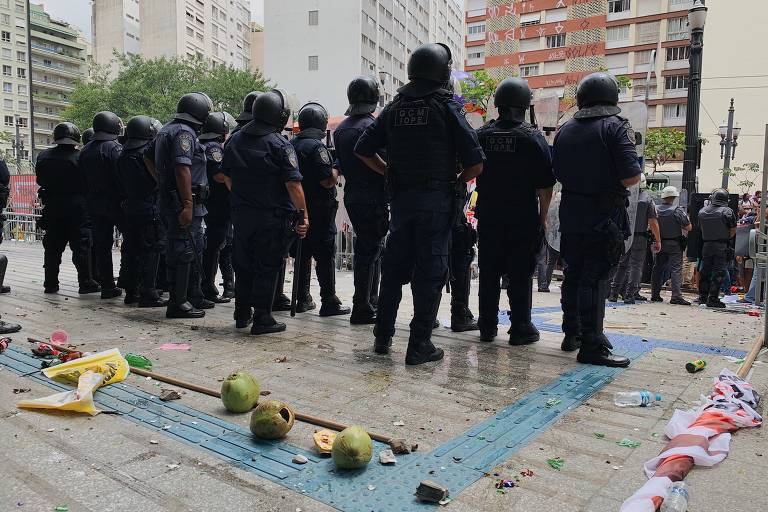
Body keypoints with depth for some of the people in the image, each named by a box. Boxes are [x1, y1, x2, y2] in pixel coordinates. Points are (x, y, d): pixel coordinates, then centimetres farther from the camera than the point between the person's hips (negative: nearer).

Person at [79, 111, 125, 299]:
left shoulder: (85, 151, 11)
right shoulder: (114, 147, -11)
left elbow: (83, 178, 13)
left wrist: (90, 199, 17)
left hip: (94, 203, 7)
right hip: (115, 202, -7)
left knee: (101, 244, 7)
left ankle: (107, 285, 10)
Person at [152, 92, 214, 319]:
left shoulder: (165, 130, 19)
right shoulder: (184, 133, -14)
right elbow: (182, 169, -23)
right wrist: (187, 205, -26)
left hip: (170, 200, 11)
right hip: (184, 204, -11)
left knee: (194, 249, 17)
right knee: (183, 251, -6)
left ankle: (194, 296, 27)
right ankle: (178, 304, 0)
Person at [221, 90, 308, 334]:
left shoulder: (234, 140, 9)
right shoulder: (280, 145, -12)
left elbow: (226, 175, 17)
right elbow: (293, 184, -17)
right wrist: (303, 214, -13)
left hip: (241, 214, 6)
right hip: (271, 216, -6)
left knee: (243, 265, 16)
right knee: (267, 267, 1)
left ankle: (242, 314, 27)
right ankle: (262, 319, 5)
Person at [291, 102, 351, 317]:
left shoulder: (291, 144, 10)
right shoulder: (317, 147, -15)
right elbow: (327, 181, -20)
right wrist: (338, 168, -3)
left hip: (298, 207, 8)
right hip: (320, 209, -8)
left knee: (303, 253, 13)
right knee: (325, 255, -2)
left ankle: (303, 299, 20)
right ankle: (329, 302, 1)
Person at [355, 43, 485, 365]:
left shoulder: (394, 108, 9)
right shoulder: (447, 108, -5)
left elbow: (363, 150, 10)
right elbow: (475, 163, -11)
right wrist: (456, 181, 7)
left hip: (401, 198, 5)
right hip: (436, 199, -4)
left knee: (394, 266, 15)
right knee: (430, 271, 2)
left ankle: (382, 336, 24)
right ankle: (419, 345, 6)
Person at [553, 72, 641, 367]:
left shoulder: (565, 130, 9)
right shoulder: (616, 127, -8)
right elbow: (630, 177, -15)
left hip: (571, 213, 6)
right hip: (603, 217, -5)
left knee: (573, 274, 15)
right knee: (595, 279, -6)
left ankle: (572, 334, 26)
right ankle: (592, 346, -4)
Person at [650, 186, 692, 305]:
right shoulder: (677, 211, -13)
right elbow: (689, 227, -9)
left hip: (660, 243, 4)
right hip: (674, 245, -4)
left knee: (658, 268, 12)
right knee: (676, 269, -3)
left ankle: (655, 294, 16)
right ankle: (676, 296, -9)